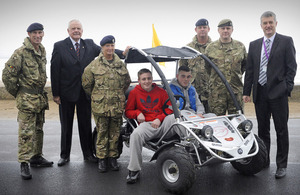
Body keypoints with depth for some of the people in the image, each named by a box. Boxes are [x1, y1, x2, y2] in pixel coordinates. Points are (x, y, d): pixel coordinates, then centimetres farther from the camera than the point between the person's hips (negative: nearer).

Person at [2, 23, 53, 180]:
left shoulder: (42, 51, 10)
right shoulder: (20, 53, -14)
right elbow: (7, 75, -13)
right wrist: (16, 92, -4)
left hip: (40, 98, 8)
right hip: (27, 100, -8)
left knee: (38, 130, 16)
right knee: (26, 133, -7)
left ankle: (37, 157, 29)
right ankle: (24, 164, -1)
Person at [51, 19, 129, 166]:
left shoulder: (89, 44, 5)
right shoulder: (59, 47, -3)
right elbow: (55, 71, -6)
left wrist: (123, 53, -22)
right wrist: (55, 94, -9)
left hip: (85, 93, 2)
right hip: (66, 94, -2)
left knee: (86, 125, 11)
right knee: (66, 126, 9)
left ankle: (88, 154, 23)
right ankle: (65, 155, 22)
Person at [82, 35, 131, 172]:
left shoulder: (121, 64, 10)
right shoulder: (94, 65, 1)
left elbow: (127, 82, 22)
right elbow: (86, 84, 7)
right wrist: (96, 96, 11)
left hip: (117, 106, 3)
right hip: (100, 106, -2)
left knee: (115, 134, 9)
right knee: (102, 133, 3)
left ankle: (113, 157, 21)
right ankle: (102, 159, 14)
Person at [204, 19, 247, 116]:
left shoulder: (240, 47, 8)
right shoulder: (211, 48, 4)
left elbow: (245, 64, 20)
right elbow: (206, 66, 14)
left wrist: (237, 75, 14)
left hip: (236, 90, 1)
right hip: (217, 91, -1)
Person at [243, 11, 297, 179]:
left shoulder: (286, 41, 3)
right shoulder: (254, 45, 14)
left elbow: (292, 67, -1)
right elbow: (250, 70, 13)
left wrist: (287, 88, -10)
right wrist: (246, 91, 7)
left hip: (278, 93, -4)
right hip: (260, 93, 4)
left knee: (281, 130, 1)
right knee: (263, 130, 12)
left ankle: (282, 165, 10)